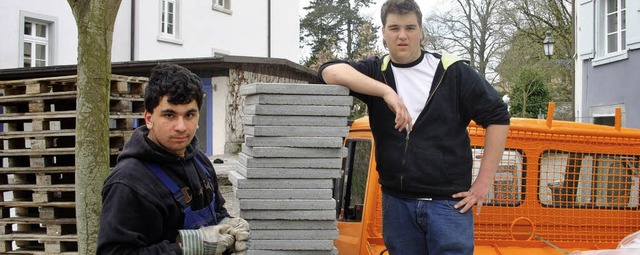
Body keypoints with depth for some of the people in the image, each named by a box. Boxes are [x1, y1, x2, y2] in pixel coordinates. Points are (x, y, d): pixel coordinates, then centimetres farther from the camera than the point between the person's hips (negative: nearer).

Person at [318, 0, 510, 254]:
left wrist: (484, 181, -2)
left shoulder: (453, 72, 0)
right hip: (397, 203, 3)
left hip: (449, 203, -2)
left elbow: (497, 117, 2)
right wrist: (386, 91, -24)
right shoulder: (375, 71, 6)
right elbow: (330, 71, -13)